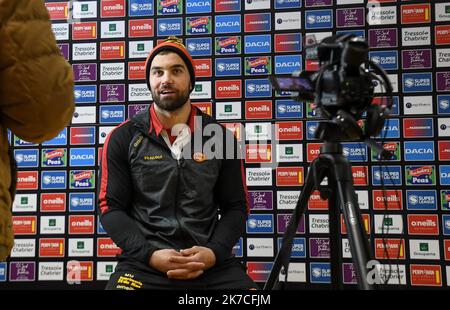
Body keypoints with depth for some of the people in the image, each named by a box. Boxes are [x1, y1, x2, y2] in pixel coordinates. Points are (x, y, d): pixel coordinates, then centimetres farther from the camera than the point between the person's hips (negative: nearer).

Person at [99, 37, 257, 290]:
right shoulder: (122, 138, 3)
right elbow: (111, 207, 3)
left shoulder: (222, 138, 6)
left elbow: (235, 207, 8)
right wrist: (150, 254, -12)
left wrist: (214, 252, -9)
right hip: (144, 263, -1)